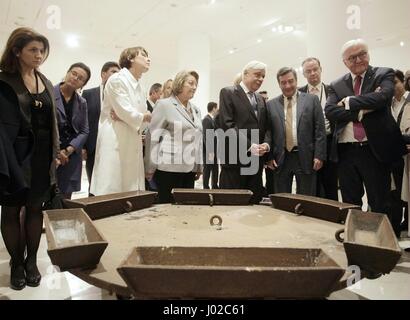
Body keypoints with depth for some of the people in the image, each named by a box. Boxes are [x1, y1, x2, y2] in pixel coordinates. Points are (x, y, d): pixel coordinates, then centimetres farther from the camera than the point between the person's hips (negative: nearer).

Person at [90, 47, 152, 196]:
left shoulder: (140, 87, 17)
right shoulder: (117, 79, -6)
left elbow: (144, 118, 9)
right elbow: (125, 111, -15)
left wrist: (125, 117, -9)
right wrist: (143, 117, 3)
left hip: (133, 144, 7)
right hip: (115, 142, -7)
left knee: (131, 189, 7)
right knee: (111, 189, -5)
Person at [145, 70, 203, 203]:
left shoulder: (196, 110, 16)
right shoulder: (164, 104, -3)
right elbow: (153, 136, -6)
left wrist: (200, 165, 15)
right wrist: (150, 167, -9)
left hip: (190, 168, 6)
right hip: (169, 167, -6)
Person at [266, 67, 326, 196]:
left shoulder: (312, 100, 5)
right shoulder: (271, 104, 8)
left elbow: (320, 130, 1)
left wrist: (319, 156, -6)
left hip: (305, 158, -1)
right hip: (280, 159, 2)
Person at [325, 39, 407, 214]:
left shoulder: (384, 75, 4)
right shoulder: (336, 85, 9)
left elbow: (382, 97, -17)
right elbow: (329, 112, -7)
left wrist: (349, 102, -8)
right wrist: (361, 111, -15)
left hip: (375, 150, -2)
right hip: (346, 152, 3)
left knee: (379, 206, 7)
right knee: (349, 205, 13)